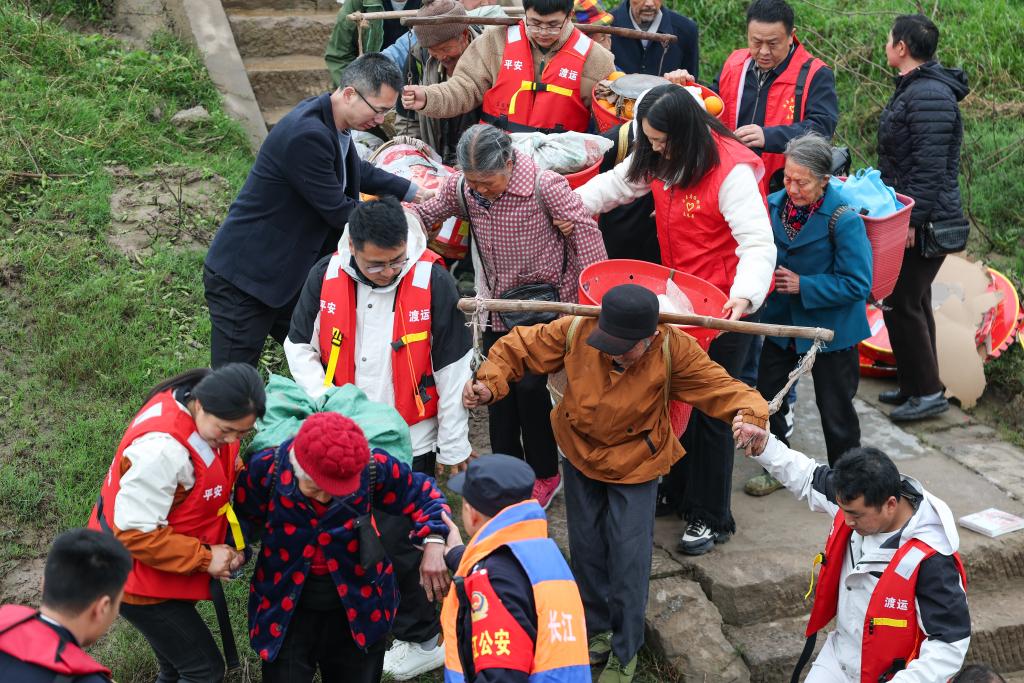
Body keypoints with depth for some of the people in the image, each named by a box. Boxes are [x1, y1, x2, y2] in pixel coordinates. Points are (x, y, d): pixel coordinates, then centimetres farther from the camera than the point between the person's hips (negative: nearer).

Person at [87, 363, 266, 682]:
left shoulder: (208, 412, -11)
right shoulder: (163, 448, -37)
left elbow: (222, 474, 6)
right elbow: (135, 533, -30)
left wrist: (232, 541, -8)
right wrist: (205, 557, -23)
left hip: (170, 568, 8)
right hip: (137, 576, -8)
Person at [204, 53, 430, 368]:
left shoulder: (330, 122, 2)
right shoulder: (307, 134, -28)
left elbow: (357, 171, 24)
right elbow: (338, 212, -21)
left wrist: (415, 192, 20)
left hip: (289, 274, 9)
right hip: (243, 279, -9)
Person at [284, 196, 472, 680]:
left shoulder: (433, 283, -17)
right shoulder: (325, 277, -8)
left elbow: (453, 372, -9)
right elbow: (300, 347, 5)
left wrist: (454, 448, -3)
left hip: (409, 442, -4)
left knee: (397, 542, 0)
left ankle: (422, 638, 21)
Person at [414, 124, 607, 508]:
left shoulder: (544, 186, -23)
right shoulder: (460, 188, -10)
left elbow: (585, 231, -17)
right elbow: (425, 214, 7)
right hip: (498, 304, 5)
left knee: (529, 383, -8)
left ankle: (545, 475, 14)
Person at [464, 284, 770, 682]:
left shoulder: (675, 351, -27)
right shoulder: (575, 333, -24)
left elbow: (721, 387, -25)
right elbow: (518, 349, -13)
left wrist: (749, 415, -47)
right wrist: (489, 384, -31)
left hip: (635, 466, -2)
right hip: (580, 455, 3)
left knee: (629, 560, 0)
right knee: (586, 550, 16)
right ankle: (597, 631, 42)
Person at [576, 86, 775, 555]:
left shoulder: (731, 171, -26)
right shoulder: (657, 157, -3)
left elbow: (758, 243, -30)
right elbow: (615, 184, 12)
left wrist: (744, 294, -44)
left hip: (728, 304, -7)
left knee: (709, 407, 0)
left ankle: (711, 518, 16)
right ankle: (678, 492, 36)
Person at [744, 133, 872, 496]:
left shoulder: (844, 220, -22)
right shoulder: (774, 205, -6)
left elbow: (857, 284, -22)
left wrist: (802, 286, -25)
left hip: (831, 328, -5)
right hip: (782, 320, 5)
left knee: (834, 408, 9)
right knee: (767, 396, 14)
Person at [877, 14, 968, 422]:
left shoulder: (929, 96, -19)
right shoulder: (914, 89, 15)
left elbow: (930, 166, -25)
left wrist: (912, 219, -25)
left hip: (925, 221, -11)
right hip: (914, 216, 11)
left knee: (902, 304, -6)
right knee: (913, 301, 16)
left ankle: (927, 392, 3)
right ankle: (916, 384, 26)